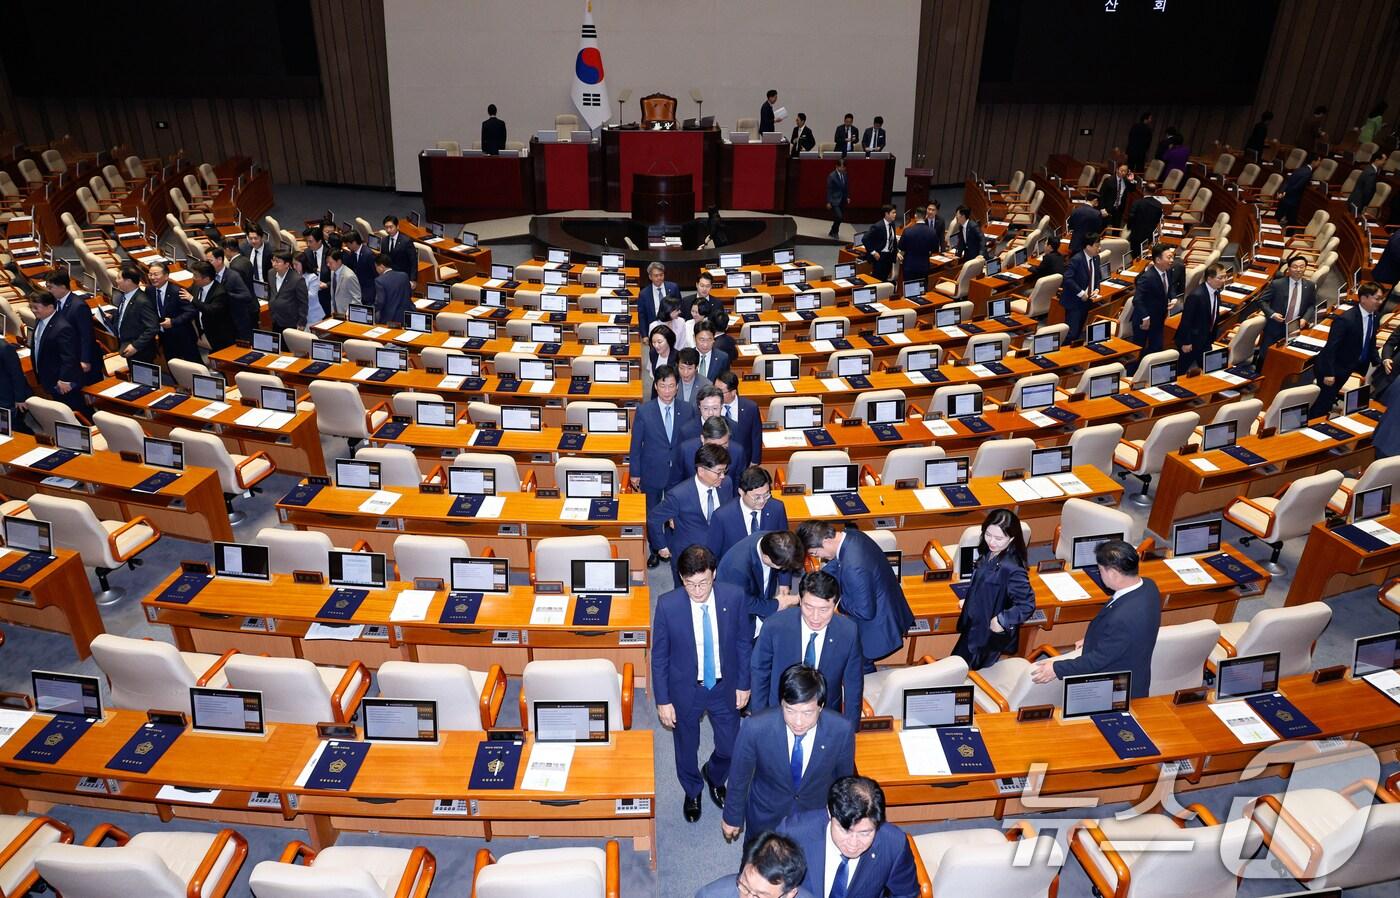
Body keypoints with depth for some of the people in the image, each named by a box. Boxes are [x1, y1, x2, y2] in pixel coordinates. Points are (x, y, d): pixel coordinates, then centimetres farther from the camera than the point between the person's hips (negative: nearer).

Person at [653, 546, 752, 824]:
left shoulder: (733, 597, -18)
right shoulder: (667, 604, -22)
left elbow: (743, 642, -3)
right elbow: (659, 656, -11)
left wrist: (743, 684, 1)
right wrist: (663, 700, -8)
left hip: (725, 687, 1)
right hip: (685, 689, -1)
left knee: (730, 748, 16)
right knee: (686, 751, 20)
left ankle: (714, 777, 52)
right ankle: (692, 791, 52)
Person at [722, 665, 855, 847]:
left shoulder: (842, 730, -29)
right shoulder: (755, 728, -33)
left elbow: (844, 778, -8)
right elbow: (738, 777, -13)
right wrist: (732, 817, 0)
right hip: (766, 815, 0)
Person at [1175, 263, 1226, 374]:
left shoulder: (1216, 293, 3)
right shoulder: (1196, 295, -23)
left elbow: (1214, 318, 12)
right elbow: (1186, 320, -21)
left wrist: (1211, 339, 13)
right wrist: (1185, 343, -18)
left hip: (1205, 341, 8)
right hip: (1190, 342, -8)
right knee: (1180, 373, 5)